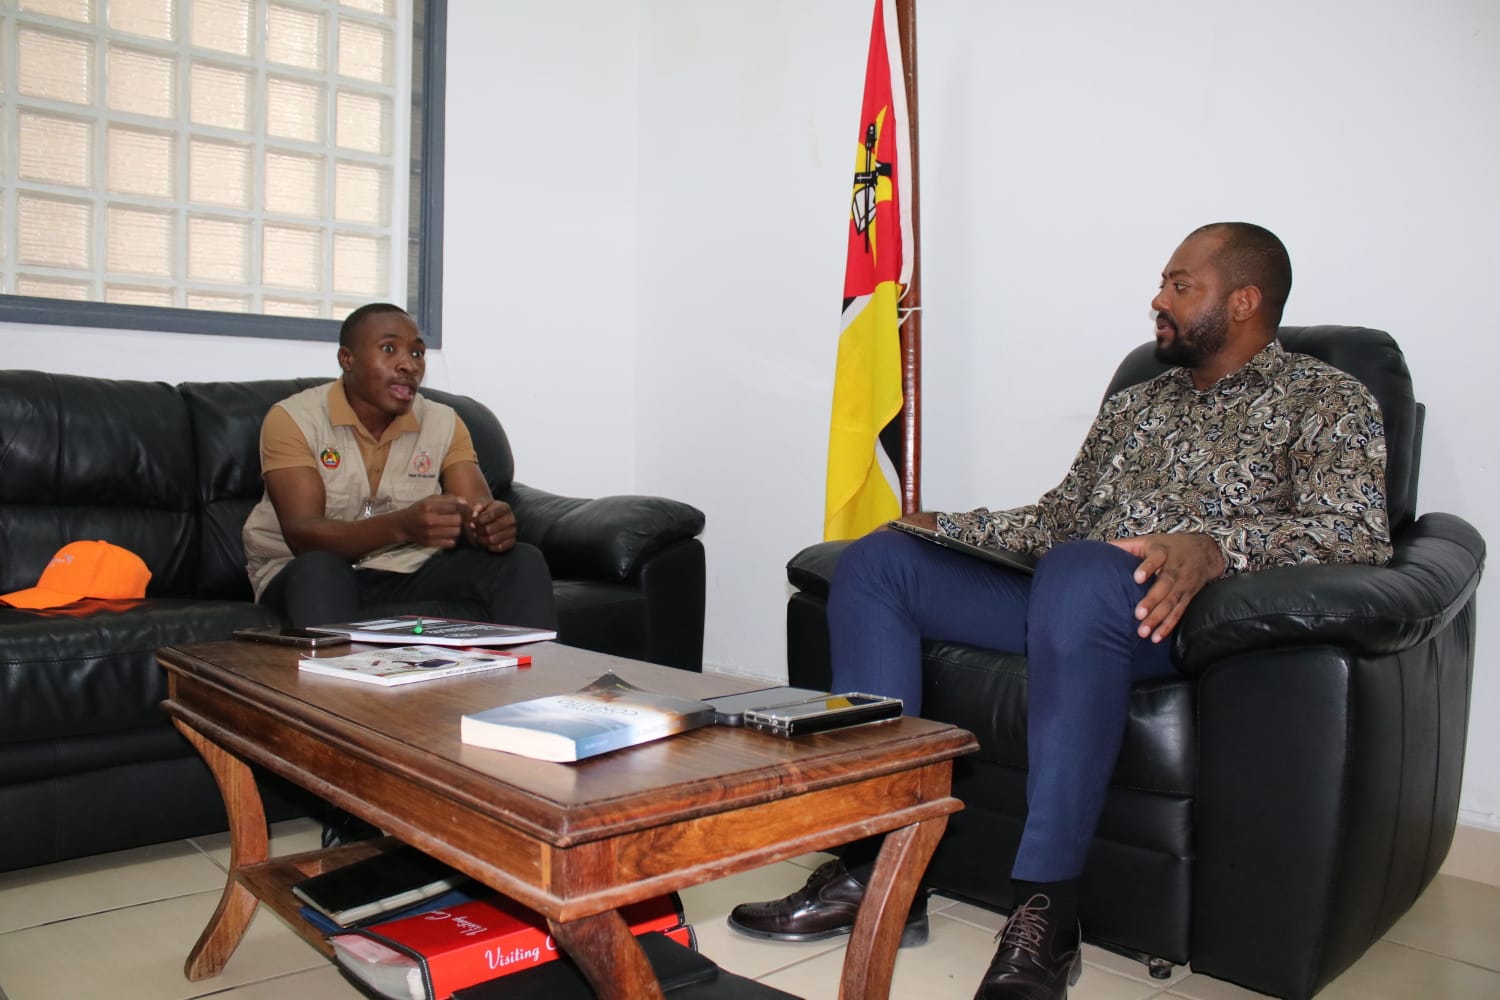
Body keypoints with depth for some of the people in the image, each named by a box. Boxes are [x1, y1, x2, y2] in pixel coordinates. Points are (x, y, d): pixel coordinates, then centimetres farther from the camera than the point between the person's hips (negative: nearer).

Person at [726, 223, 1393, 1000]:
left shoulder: (1325, 401, 9)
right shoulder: (1134, 405, 29)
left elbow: (1360, 531, -9)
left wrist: (1217, 547, -26)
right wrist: (944, 526, 15)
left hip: (1171, 615, -7)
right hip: (1066, 593, 7)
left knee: (1080, 573, -40)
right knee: (875, 559, -8)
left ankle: (1045, 915, -32)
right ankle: (876, 866, -16)